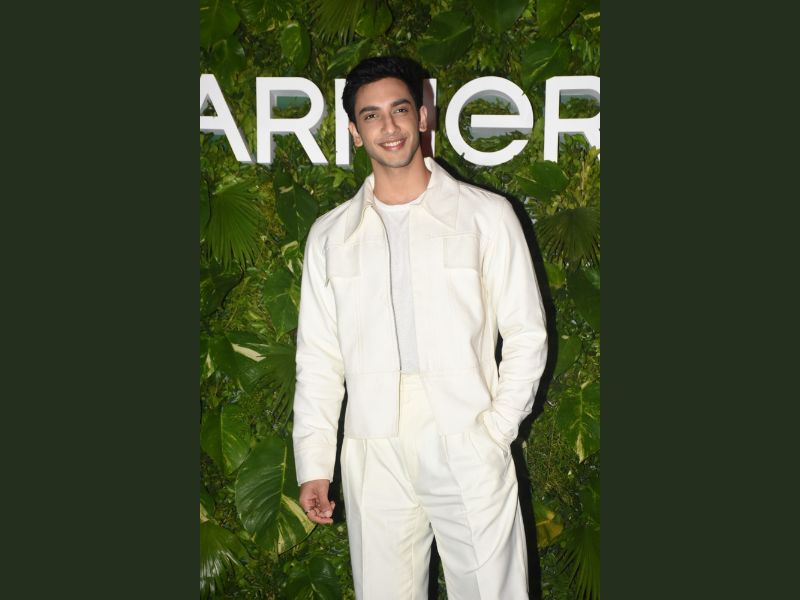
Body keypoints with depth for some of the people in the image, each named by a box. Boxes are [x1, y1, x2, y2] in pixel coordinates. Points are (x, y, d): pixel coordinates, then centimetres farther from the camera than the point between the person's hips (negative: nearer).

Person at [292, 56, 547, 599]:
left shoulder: (486, 214, 4)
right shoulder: (330, 235, 10)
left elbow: (526, 334, 4)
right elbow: (319, 357, 10)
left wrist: (497, 429, -6)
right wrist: (313, 463, 4)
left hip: (470, 450, -2)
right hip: (374, 458, 2)